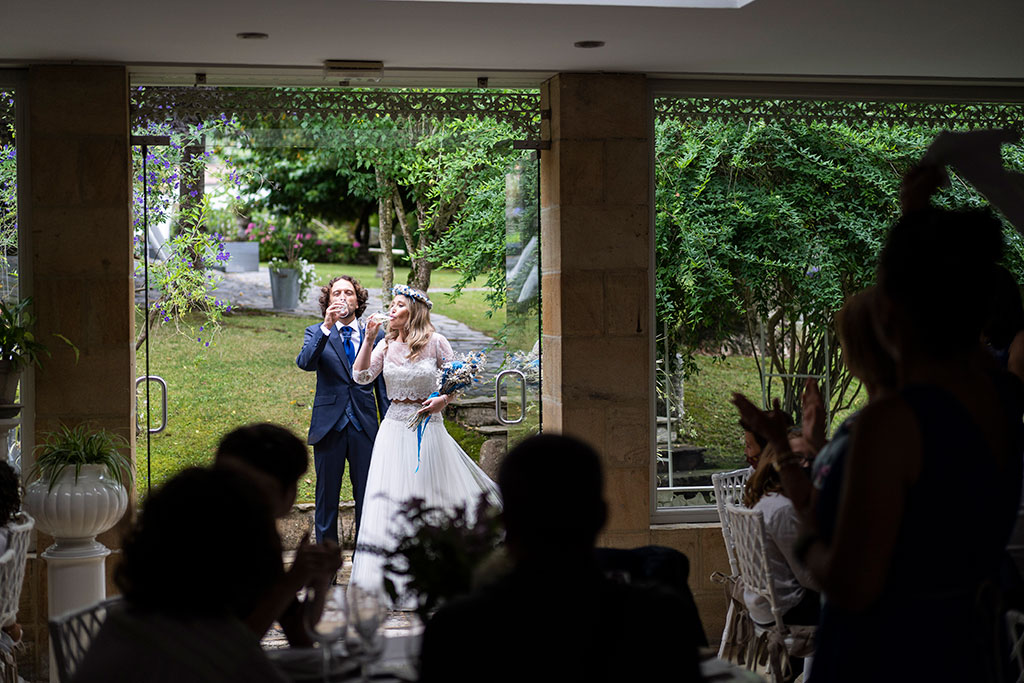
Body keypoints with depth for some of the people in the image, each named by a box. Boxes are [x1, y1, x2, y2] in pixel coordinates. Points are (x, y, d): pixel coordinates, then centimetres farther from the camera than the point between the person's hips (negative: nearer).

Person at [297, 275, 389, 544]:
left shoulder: (374, 336, 7)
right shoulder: (316, 333, 3)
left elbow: (382, 385, 9)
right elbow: (305, 362, -18)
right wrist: (326, 327, -27)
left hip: (365, 426, 1)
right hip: (329, 424, -1)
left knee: (367, 494, 4)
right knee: (327, 494, 8)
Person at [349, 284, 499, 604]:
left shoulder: (436, 342, -3)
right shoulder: (387, 344, 6)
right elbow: (361, 375, -2)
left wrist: (442, 399, -15)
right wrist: (369, 339, -8)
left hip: (427, 425, -3)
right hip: (395, 426, 3)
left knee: (429, 491, 1)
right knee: (393, 496, 1)